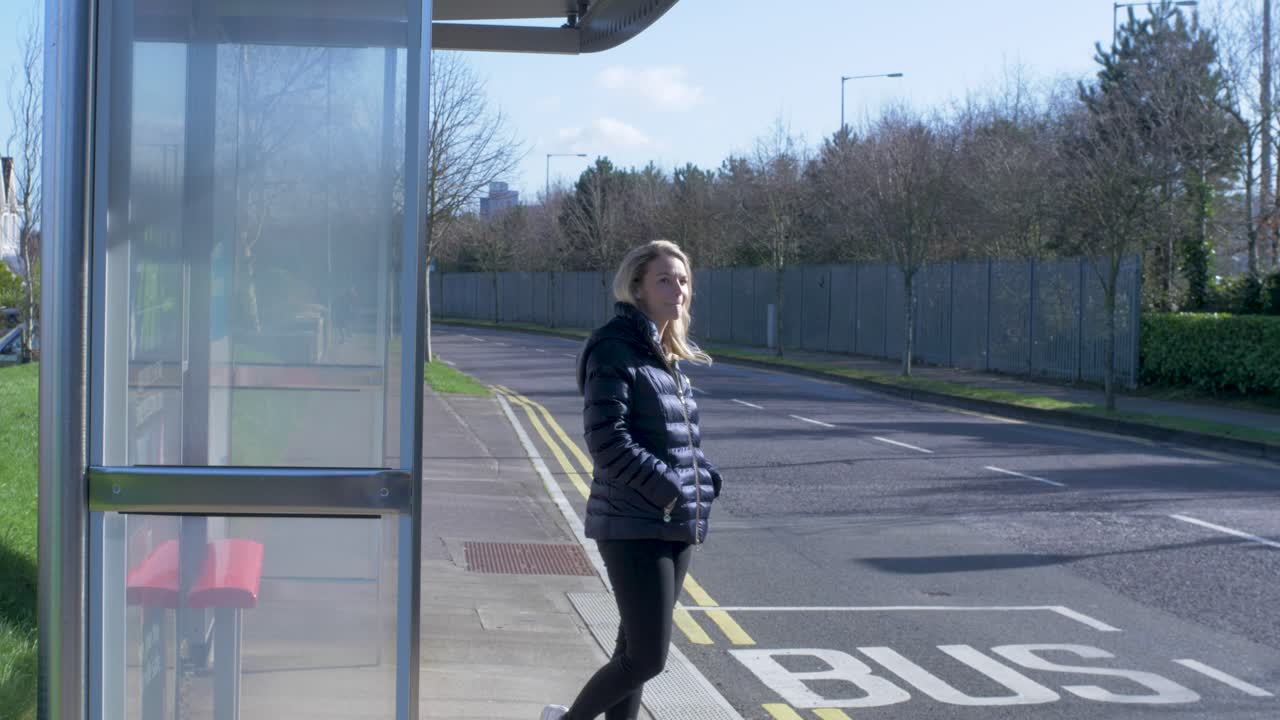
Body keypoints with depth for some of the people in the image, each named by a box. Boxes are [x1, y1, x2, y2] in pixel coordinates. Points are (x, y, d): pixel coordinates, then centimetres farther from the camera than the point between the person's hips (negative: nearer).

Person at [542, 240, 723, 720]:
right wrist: (668, 491, -17)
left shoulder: (667, 356, 14)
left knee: (637, 652, 13)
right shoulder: (615, 349, -12)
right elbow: (607, 441, -20)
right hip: (634, 528, -8)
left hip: (676, 526, 8)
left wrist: (706, 483, 2)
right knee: (647, 658, -6)